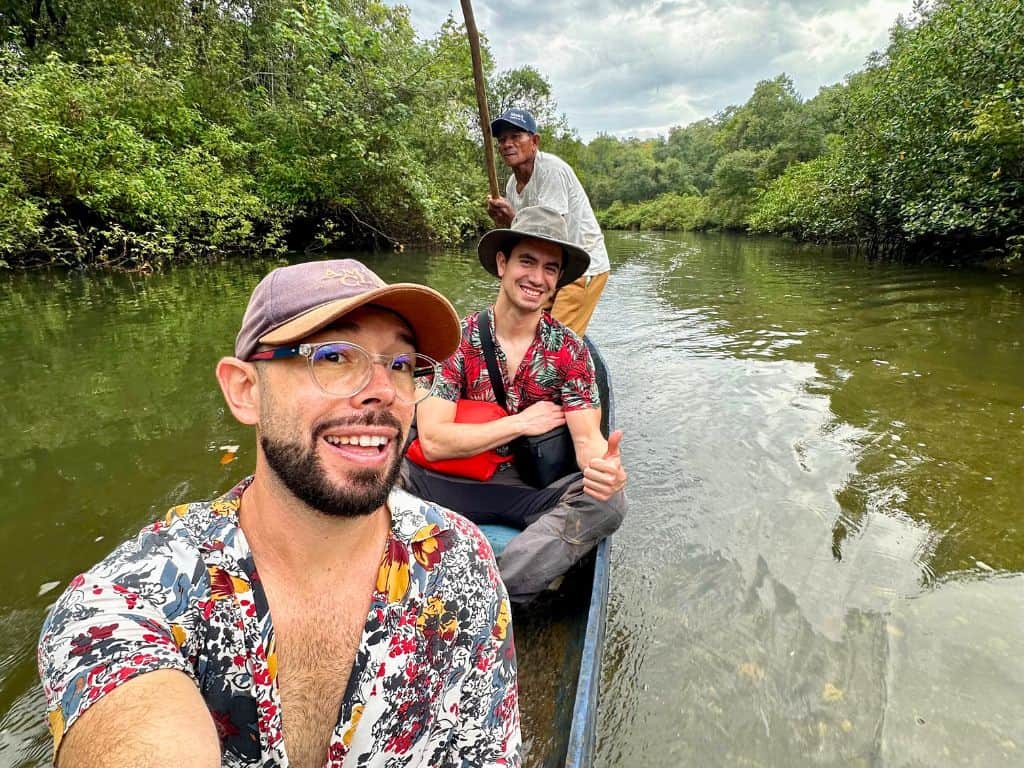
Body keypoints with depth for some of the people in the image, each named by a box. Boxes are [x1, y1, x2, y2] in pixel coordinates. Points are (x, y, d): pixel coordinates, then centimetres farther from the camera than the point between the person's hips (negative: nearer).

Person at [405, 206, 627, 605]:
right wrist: (522, 423, -15)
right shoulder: (455, 338, -7)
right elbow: (432, 441, -17)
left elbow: (587, 437, -10)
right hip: (458, 487, -1)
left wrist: (603, 463, -34)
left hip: (537, 494, 2)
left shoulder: (570, 351, -1)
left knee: (608, 501, -28)